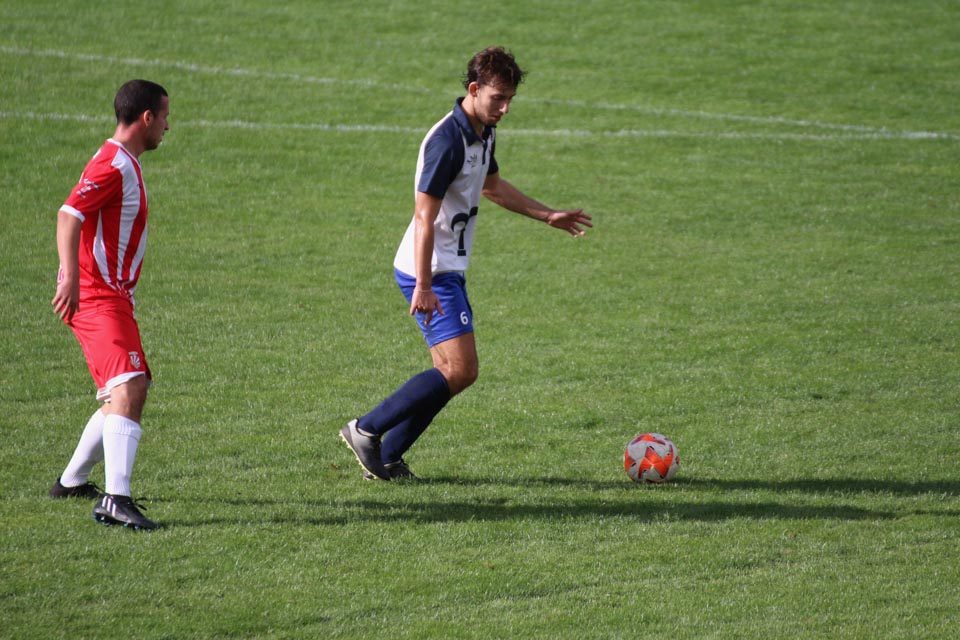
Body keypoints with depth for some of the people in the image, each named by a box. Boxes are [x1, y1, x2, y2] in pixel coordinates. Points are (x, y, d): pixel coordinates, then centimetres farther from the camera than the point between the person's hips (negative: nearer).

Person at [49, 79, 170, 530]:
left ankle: (72, 481, 31)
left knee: (131, 392, 18)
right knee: (128, 389, -23)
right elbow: (69, 215, -26)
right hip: (98, 298, -11)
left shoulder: (125, 165, 19)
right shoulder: (112, 166, -13)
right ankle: (115, 500, -33)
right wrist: (70, 275, -38)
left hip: (112, 297, 11)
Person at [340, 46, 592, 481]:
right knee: (461, 370, -14)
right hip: (430, 271, -10)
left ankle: (386, 458, 12)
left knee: (452, 372, 8)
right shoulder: (448, 141, -21)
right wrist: (423, 287, -28)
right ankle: (366, 430, -7)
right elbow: (424, 215, -24)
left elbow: (492, 187, 30)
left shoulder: (484, 134, 10)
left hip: (449, 271, 10)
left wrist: (548, 216, 32)